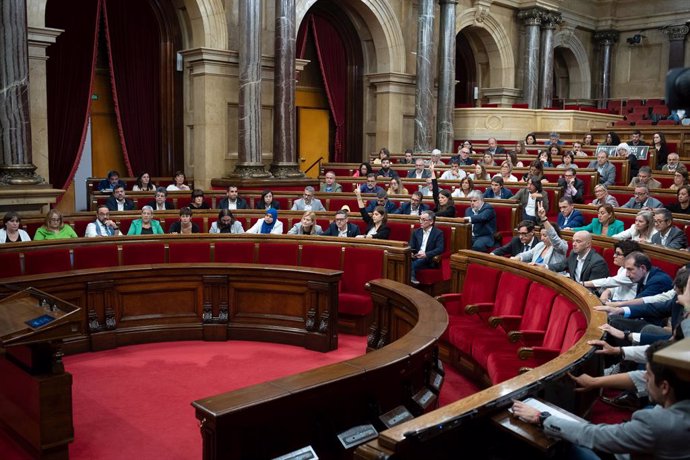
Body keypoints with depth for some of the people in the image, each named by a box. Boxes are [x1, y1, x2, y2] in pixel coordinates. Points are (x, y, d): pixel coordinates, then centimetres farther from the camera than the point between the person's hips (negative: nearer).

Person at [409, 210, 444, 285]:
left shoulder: (438, 233, 1)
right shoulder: (416, 232, 17)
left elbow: (440, 249, -11)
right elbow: (411, 247, 14)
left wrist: (426, 254, -26)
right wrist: (411, 253, -11)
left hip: (429, 260, -4)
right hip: (416, 258, 4)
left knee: (416, 263, -35)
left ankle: (412, 279, -32)